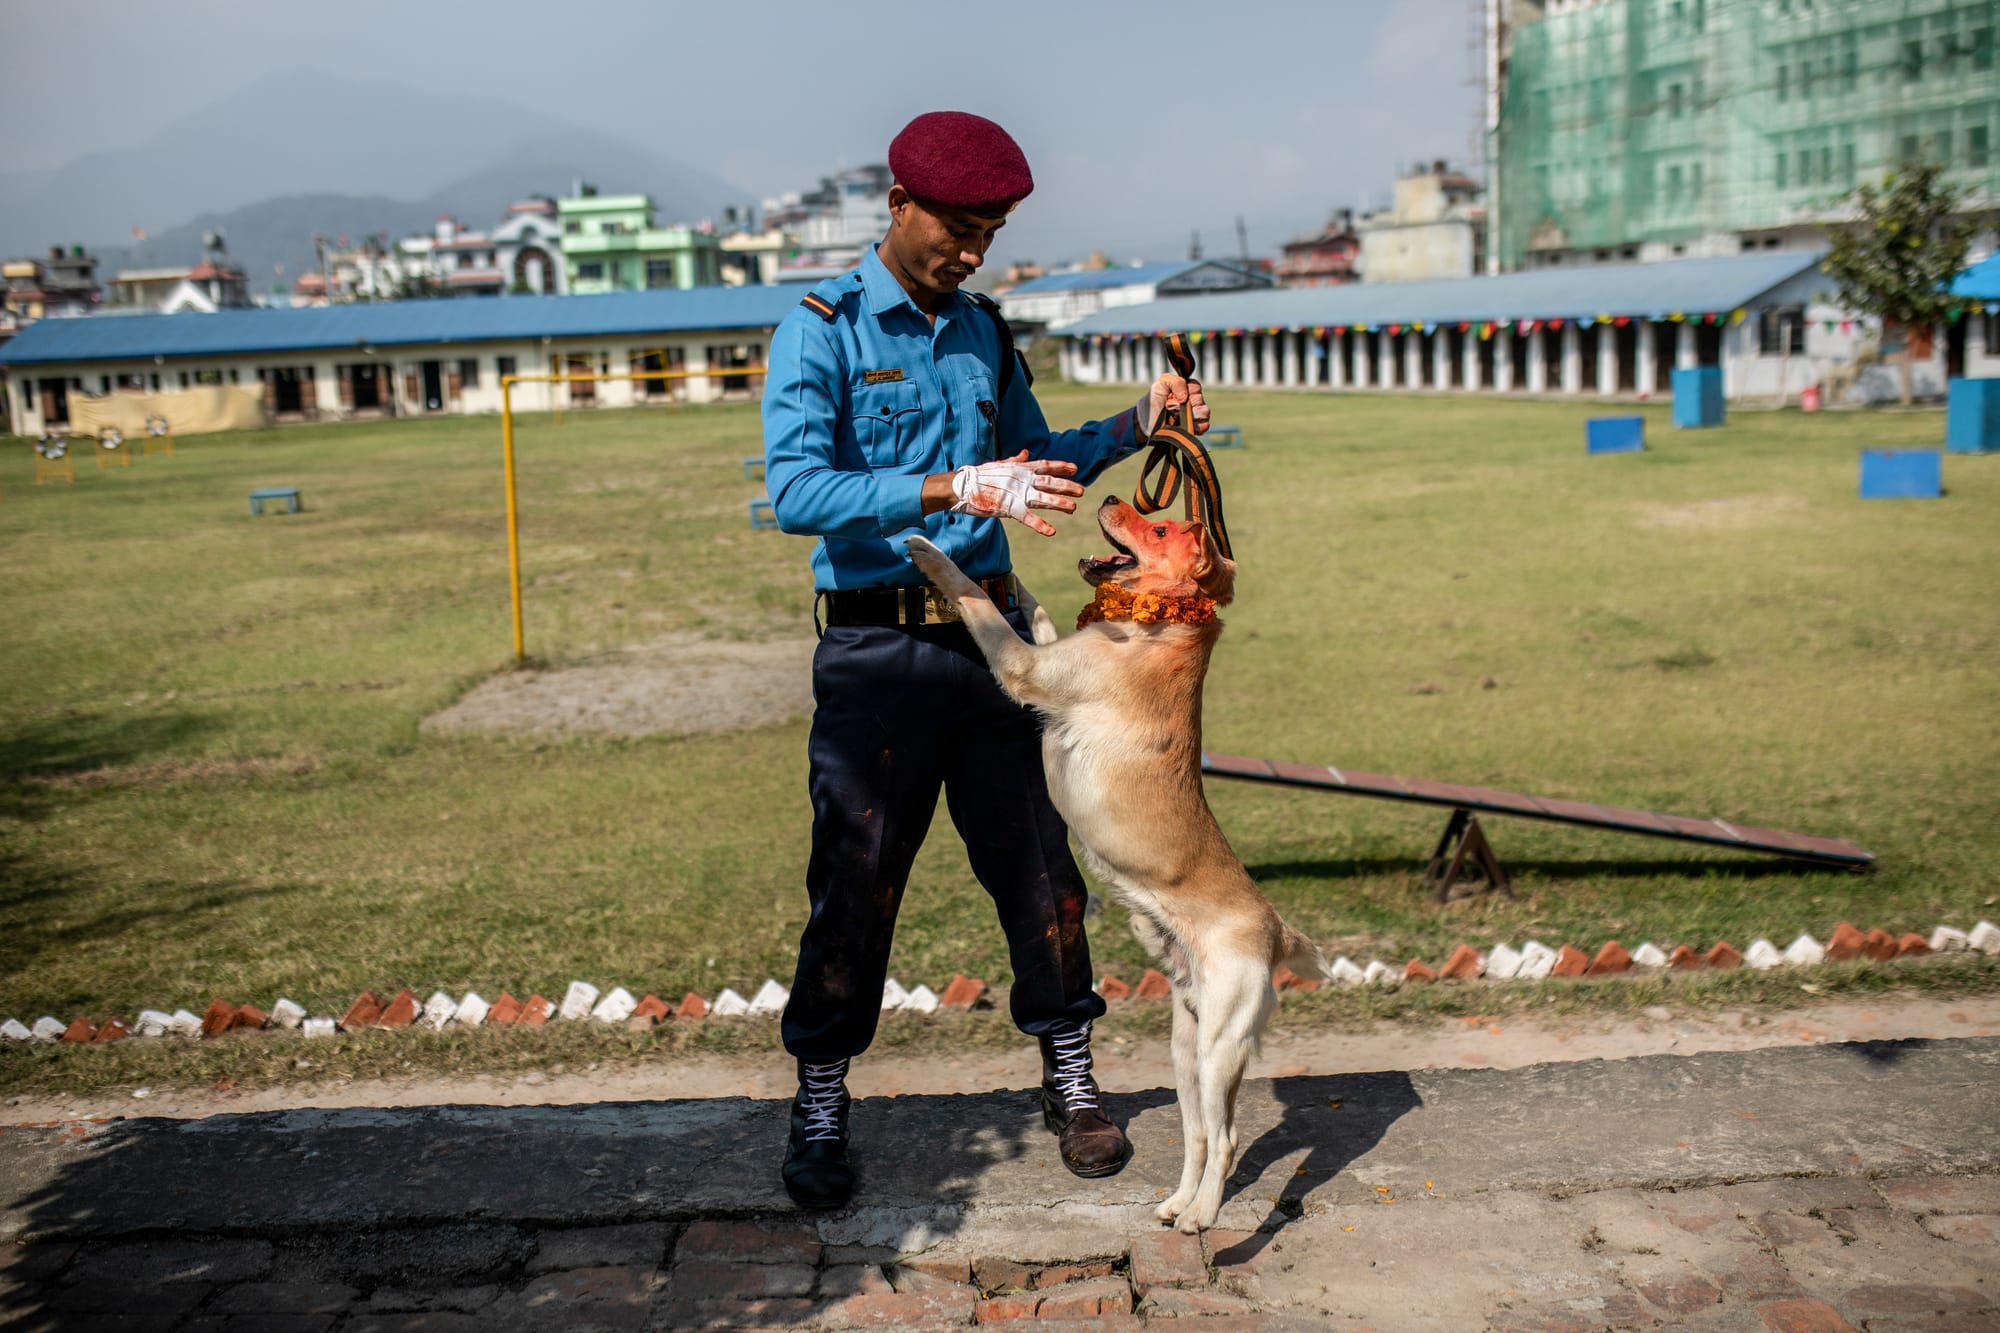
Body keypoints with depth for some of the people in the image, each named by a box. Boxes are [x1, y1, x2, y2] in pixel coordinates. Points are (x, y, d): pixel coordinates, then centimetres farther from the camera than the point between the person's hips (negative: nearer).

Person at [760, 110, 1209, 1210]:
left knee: (1035, 861, 7)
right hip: (875, 649, -5)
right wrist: (957, 490, -29)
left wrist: (1138, 423, 7)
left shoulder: (982, 332, 12)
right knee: (855, 882, 1)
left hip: (990, 634, 5)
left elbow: (1034, 459, 24)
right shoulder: (821, 331, -7)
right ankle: (819, 1110, 17)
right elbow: (797, 493, -20)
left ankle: (1070, 1083, 23)